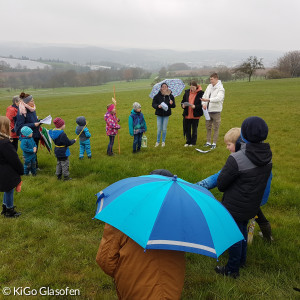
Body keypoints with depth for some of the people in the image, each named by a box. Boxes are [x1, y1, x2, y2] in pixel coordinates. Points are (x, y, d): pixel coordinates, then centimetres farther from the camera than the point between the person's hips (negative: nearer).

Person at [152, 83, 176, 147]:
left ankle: (163, 141, 22)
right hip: (159, 114, 0)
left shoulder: (170, 96, -3)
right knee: (159, 129, 3)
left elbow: (174, 106, 1)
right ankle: (157, 141, 20)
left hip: (166, 114, 0)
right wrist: (158, 106, -23)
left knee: (164, 129, 6)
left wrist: (171, 103, -21)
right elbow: (153, 104, -3)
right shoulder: (157, 96, -6)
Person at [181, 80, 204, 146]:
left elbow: (202, 104, -10)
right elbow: (183, 101, 12)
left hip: (195, 115, -4)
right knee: (187, 129, 12)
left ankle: (193, 142, 22)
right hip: (187, 114, 4)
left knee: (194, 129, 9)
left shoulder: (200, 93, -9)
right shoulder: (187, 92, 5)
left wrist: (195, 106, -24)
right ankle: (188, 141, 27)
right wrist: (183, 105, -9)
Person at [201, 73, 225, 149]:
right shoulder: (209, 86, 8)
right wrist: (204, 103, -9)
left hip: (216, 111, -6)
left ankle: (214, 143, 11)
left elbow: (219, 98, -27)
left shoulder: (220, 88, -12)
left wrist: (208, 100, -36)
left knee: (216, 128, 3)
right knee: (208, 126, 14)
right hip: (208, 110, 7)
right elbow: (205, 95, 9)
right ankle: (208, 142, 25)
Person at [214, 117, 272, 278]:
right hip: (253, 205, 7)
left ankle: (232, 269, 29)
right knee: (243, 230, 26)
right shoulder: (267, 155, -8)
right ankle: (241, 260, 46)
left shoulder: (236, 159, -30)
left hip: (235, 207, -6)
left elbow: (221, 183, -19)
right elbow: (263, 179, 6)